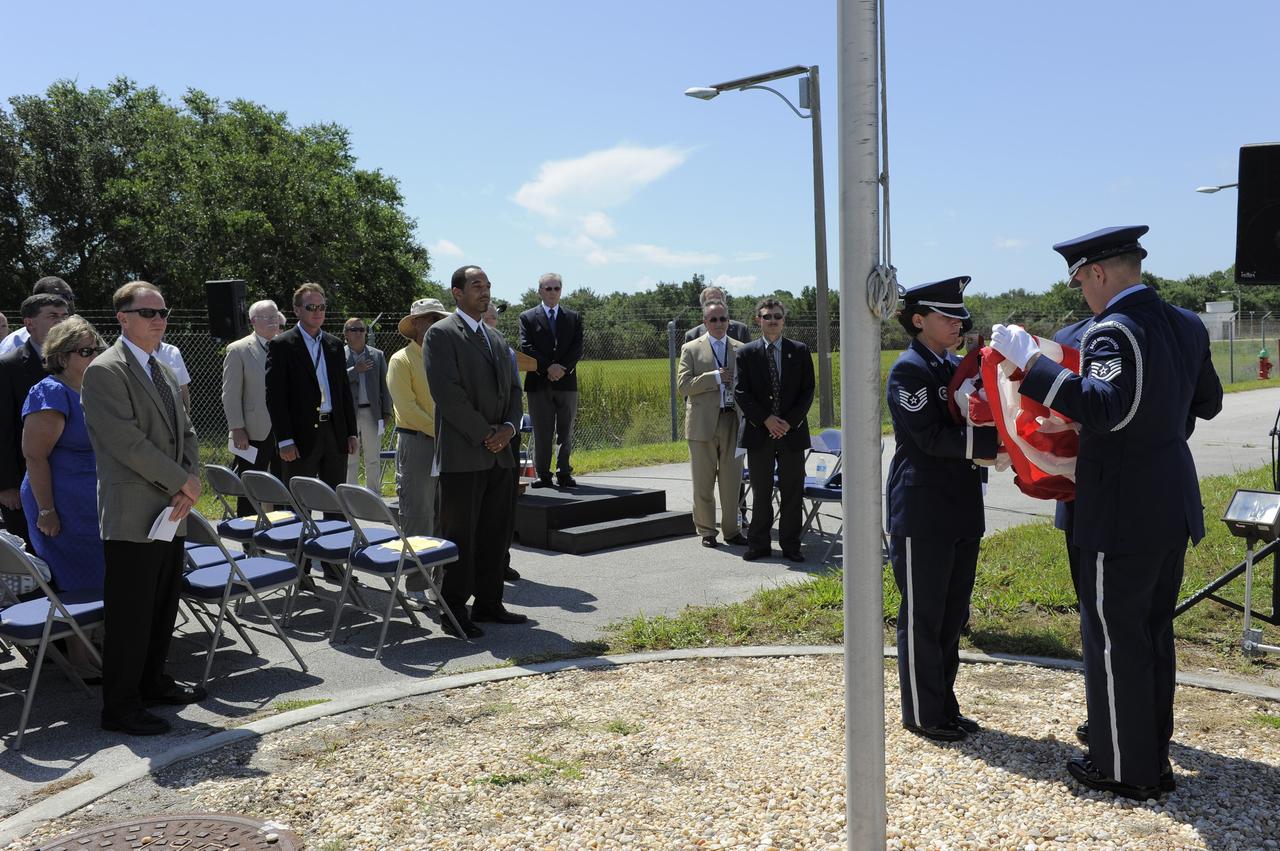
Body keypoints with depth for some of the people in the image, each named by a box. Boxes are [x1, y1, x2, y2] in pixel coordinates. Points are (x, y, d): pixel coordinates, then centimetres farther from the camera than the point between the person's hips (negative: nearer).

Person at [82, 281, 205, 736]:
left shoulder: (163, 371, 16)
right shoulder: (105, 371, -11)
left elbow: (185, 432, 13)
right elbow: (127, 442, -19)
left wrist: (187, 487, -3)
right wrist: (183, 482, -14)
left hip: (170, 513, 8)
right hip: (132, 516, -8)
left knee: (163, 608, 17)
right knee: (130, 614, -1)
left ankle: (152, 682, 33)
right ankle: (120, 706, 11)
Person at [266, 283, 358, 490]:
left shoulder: (334, 345, 14)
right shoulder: (281, 346, -2)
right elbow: (275, 397, -7)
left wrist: (351, 433, 10)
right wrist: (284, 440, -13)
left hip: (335, 433, 5)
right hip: (302, 437, -5)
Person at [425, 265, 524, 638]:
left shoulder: (496, 338, 19)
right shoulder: (442, 334, -6)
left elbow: (512, 389, 17)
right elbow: (447, 392, -15)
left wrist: (509, 427, -3)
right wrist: (484, 434, -14)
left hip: (499, 453, 8)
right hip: (462, 455, -7)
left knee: (496, 531, 12)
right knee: (459, 535, -1)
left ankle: (488, 603, 23)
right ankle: (454, 613, 8)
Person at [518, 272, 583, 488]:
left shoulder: (573, 318, 13)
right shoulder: (527, 317, 7)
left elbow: (577, 348, 3)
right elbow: (526, 348, -4)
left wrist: (562, 368, -12)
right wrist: (548, 367, -15)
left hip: (566, 382, 2)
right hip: (539, 383, -2)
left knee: (565, 432, 4)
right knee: (542, 432, 1)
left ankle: (564, 473, 10)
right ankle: (543, 474, 6)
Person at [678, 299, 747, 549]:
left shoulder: (741, 350, 12)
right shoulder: (691, 349, 3)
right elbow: (683, 385, -7)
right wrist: (715, 377, -13)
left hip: (733, 421, 2)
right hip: (703, 423, -2)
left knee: (732, 481, 6)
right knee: (703, 481, 5)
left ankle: (732, 530, 16)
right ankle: (706, 531, 16)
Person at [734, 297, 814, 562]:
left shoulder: (800, 351, 5)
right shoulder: (746, 353, 3)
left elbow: (807, 391, 2)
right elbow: (741, 393, -2)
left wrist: (790, 421, -10)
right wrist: (766, 419, -12)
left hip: (792, 431, 1)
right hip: (759, 432, -1)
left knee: (792, 492, 5)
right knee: (760, 493, 6)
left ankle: (791, 545, 15)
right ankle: (758, 545, 15)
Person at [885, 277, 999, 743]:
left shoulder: (958, 367, 14)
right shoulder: (908, 370, -12)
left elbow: (975, 421, 14)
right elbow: (932, 438, -19)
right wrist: (997, 439, -22)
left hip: (960, 511, 8)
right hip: (922, 514, -8)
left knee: (953, 615, 15)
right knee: (922, 617, 3)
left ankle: (944, 705, 28)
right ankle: (923, 714, 16)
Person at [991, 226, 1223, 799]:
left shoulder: (1113, 332, -18)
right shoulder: (1186, 325, 8)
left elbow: (1105, 407, -33)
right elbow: (1208, 402, 18)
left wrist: (1031, 360, -30)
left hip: (1123, 515, -9)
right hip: (1174, 508, 9)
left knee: (1113, 638, 4)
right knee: (1153, 633, 19)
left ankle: (1122, 769, 16)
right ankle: (1154, 758, 31)